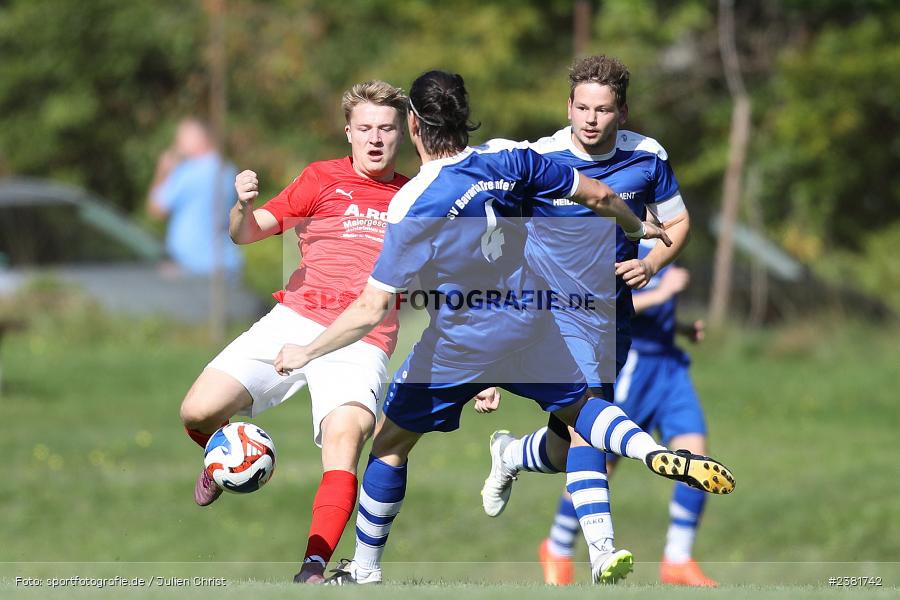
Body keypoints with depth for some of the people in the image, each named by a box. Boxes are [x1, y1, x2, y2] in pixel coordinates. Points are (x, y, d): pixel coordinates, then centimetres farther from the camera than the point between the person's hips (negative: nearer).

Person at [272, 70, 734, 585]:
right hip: (529, 325, 4)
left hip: (459, 346, -4)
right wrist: (638, 227, 20)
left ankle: (366, 570, 20)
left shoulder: (412, 205, -25)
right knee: (580, 407, 24)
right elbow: (598, 195, -1)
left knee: (390, 443, 13)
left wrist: (306, 354, -12)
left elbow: (372, 311, -24)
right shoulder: (510, 158, -13)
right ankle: (655, 452, -4)